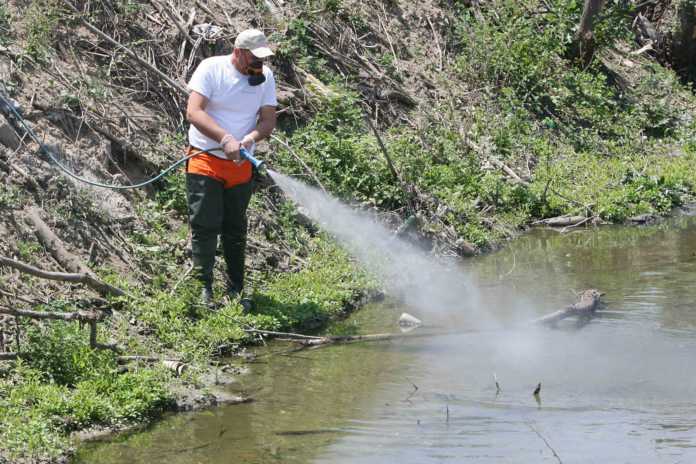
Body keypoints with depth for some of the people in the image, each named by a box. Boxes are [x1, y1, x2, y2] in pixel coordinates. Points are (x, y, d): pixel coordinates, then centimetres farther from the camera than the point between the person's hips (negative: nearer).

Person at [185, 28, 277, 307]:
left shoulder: (265, 77, 1)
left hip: (241, 166, 4)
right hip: (205, 160, -4)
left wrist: (251, 138, -24)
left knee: (235, 230, 11)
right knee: (204, 226, -8)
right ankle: (204, 289, -5)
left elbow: (268, 121, -2)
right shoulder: (211, 69, -11)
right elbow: (194, 112, -20)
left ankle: (235, 291, 18)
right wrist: (225, 138, -33)